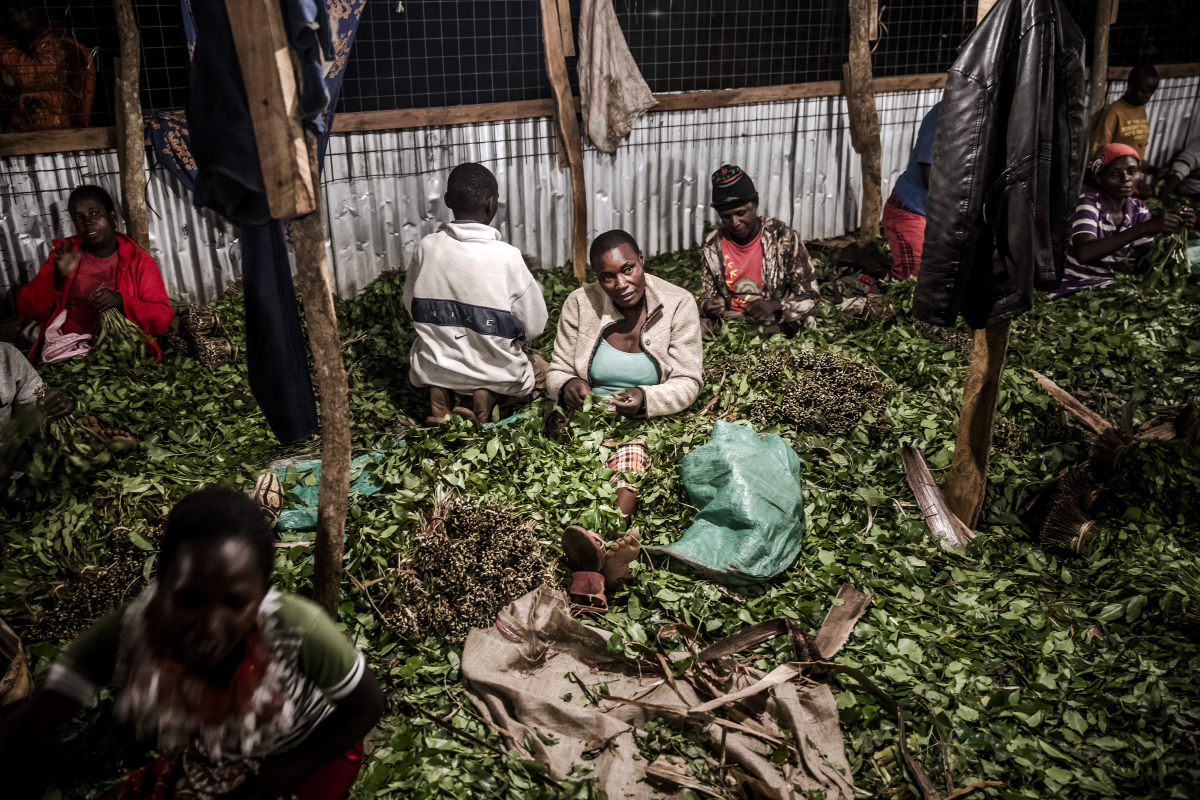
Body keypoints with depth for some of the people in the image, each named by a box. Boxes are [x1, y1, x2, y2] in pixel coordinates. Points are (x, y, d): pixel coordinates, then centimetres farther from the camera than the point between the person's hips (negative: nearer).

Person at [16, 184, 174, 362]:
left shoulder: (139, 261, 7)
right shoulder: (65, 254, 15)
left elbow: (163, 319, -1)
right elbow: (27, 309, 10)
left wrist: (121, 301, -17)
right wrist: (57, 277, -8)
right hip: (62, 353, 3)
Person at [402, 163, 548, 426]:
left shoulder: (427, 247, -9)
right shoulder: (507, 256, -19)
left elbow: (412, 307, 4)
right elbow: (533, 326, -12)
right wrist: (533, 284, 8)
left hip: (433, 371, 3)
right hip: (495, 373, -3)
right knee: (540, 367, 28)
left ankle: (438, 393, 5)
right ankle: (488, 398, -2)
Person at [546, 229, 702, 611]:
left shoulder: (678, 304, -4)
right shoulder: (580, 304, -2)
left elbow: (689, 382, -5)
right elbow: (556, 371, 5)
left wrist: (646, 399, -25)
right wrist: (566, 386, -20)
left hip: (654, 418, -1)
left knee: (632, 447, -35)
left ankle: (594, 550, -54)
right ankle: (611, 549, -52)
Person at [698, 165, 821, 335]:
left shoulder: (785, 239, -5)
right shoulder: (713, 246, 4)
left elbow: (810, 298, -3)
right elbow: (706, 299, 14)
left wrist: (775, 306, -23)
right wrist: (709, 307, -12)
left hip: (775, 328, -4)